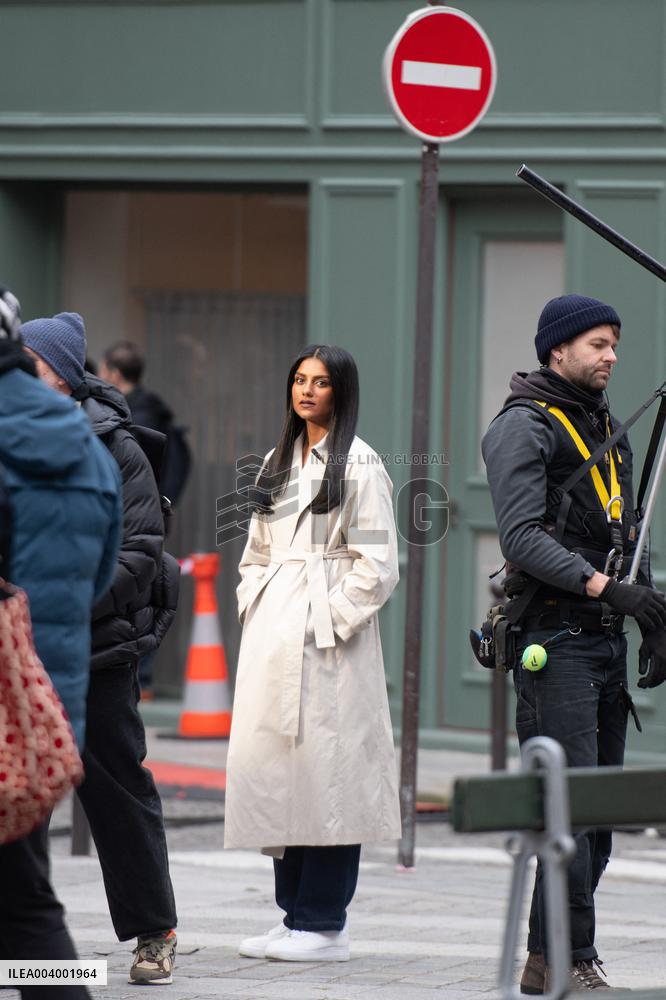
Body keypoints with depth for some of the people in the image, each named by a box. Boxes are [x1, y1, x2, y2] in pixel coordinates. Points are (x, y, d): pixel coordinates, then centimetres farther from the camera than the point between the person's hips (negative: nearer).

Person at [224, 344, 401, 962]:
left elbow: (376, 565, -8)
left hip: (328, 637, -7)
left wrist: (324, 622, -13)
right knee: (272, 766, 5)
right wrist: (252, 605, 8)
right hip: (273, 635, 7)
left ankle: (325, 925, -6)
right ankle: (294, 916, 11)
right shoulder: (278, 463, 19)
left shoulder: (359, 465, -3)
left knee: (326, 769, -8)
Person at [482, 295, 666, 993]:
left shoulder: (604, 425, 20)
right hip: (555, 639, -8)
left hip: (606, 638, 8)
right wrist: (604, 586, -24)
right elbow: (521, 537, -16)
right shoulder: (523, 426, -6)